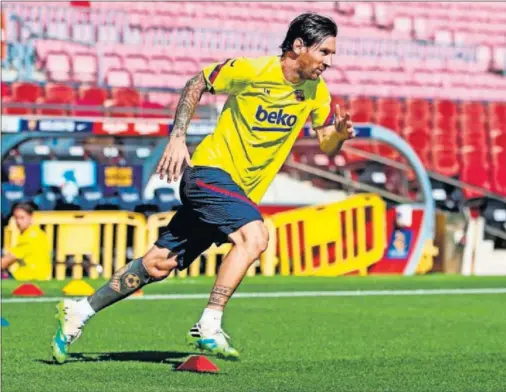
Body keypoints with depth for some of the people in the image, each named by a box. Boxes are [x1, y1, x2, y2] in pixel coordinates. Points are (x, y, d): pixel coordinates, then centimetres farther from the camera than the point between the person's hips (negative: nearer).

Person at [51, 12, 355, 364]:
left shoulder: (316, 91, 2)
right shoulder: (250, 70, -13)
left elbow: (327, 147, 7)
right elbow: (196, 85, 0)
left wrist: (340, 133, -15)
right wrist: (177, 138, -8)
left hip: (241, 191, 6)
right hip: (211, 169, -6)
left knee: (160, 264, 7)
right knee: (255, 236, -30)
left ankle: (80, 311, 16)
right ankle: (208, 328, -27)